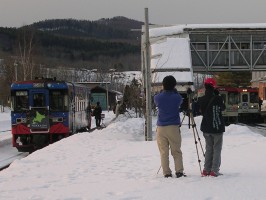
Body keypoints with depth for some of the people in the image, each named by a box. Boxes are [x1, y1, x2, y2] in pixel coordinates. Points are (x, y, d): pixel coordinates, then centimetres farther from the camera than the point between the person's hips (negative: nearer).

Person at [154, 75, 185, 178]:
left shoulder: (158, 97, -3)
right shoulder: (177, 97, -5)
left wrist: (163, 92, 17)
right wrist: (175, 91, 18)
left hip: (161, 128, 1)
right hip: (174, 127, -1)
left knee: (164, 152, 5)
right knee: (176, 151, 7)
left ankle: (167, 173, 3)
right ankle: (179, 171, -2)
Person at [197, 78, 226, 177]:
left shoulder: (201, 100, -2)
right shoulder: (218, 99, -14)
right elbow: (223, 108, 4)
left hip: (206, 128, 4)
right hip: (217, 127, -4)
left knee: (208, 148, 14)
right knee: (217, 149, 3)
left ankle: (206, 170, 11)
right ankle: (214, 170, -1)